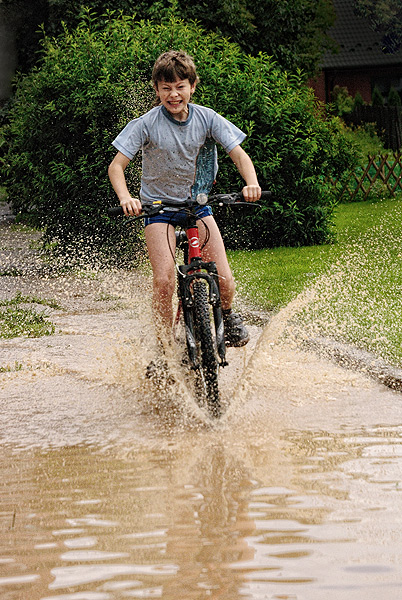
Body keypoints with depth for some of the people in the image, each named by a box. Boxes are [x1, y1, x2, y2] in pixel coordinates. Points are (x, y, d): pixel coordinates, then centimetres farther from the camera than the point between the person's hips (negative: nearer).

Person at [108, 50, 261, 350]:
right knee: (164, 281, -20)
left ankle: (227, 315, 23)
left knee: (223, 280, -11)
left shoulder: (206, 118, -9)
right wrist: (125, 198, -35)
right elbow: (116, 166, -16)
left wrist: (252, 183, -31)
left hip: (198, 204, 2)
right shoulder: (147, 124, -15)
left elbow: (239, 155, -10)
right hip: (159, 207, -2)